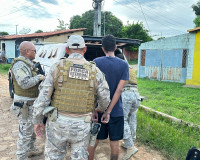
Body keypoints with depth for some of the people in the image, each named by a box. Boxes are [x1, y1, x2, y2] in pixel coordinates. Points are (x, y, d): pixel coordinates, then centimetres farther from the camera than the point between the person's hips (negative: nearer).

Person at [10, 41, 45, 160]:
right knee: (25, 132, -1)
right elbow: (24, 83, -30)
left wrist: (40, 78, 5)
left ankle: (31, 149, 40)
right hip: (24, 104, -11)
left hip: (30, 103, 11)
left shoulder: (28, 64, 13)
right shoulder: (20, 64, -19)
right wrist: (39, 77, -18)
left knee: (31, 128, 23)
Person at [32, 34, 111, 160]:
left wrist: (37, 120, 6)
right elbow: (105, 99, 4)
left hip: (58, 122, 0)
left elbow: (43, 97, -6)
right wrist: (100, 109, 26)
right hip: (82, 125, 1)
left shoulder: (57, 67, -5)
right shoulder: (95, 71, -2)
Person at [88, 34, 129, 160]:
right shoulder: (124, 65, -3)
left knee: (93, 141, 12)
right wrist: (109, 111, -12)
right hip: (116, 111, 0)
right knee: (114, 142, 12)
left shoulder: (96, 62, -5)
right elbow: (119, 89, -12)